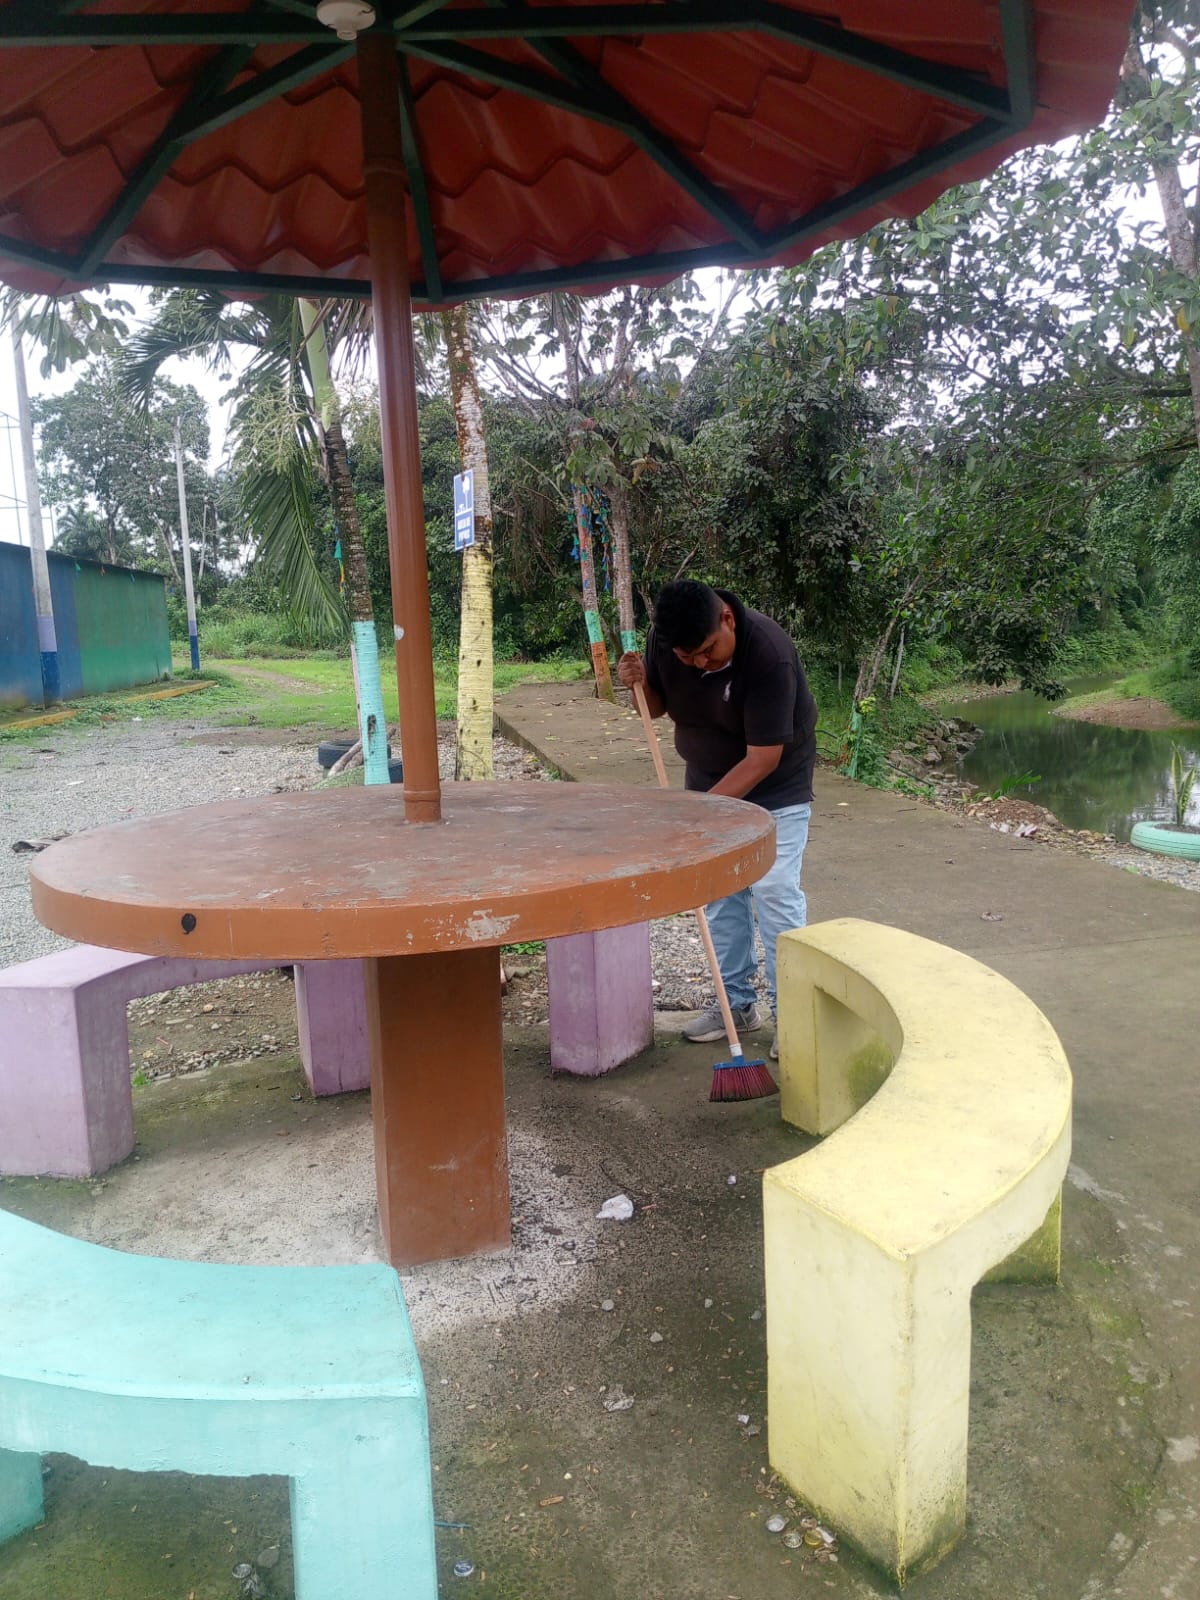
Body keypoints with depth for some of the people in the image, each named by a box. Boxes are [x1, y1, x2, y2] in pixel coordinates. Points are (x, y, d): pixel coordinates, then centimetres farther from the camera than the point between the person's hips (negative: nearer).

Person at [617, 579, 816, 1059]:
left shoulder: (769, 654, -32)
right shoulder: (664, 641, -15)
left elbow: (763, 758, -29)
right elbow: (658, 706, 3)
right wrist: (639, 683, -19)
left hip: (773, 790, -5)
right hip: (710, 784, 6)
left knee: (775, 894, -8)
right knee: (720, 894, 9)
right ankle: (739, 1003, 21)